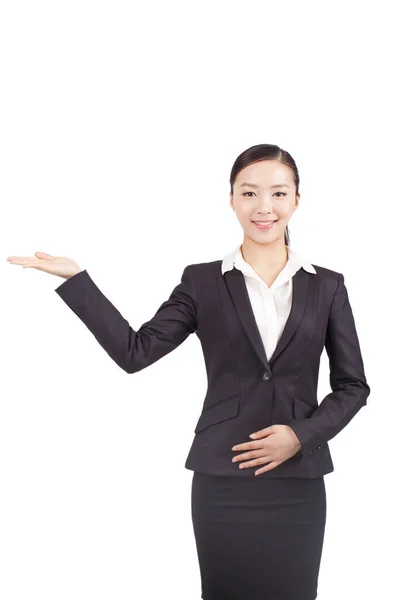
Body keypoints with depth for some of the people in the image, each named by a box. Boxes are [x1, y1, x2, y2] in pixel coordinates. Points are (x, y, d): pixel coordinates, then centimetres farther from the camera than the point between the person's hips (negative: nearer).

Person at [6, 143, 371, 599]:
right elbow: (134, 353, -4)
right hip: (222, 480, -1)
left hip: (298, 481, 1)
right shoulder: (203, 281, 3)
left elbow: (353, 385, 7)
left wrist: (303, 435, -8)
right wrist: (75, 279, -10)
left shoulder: (327, 286, 5)